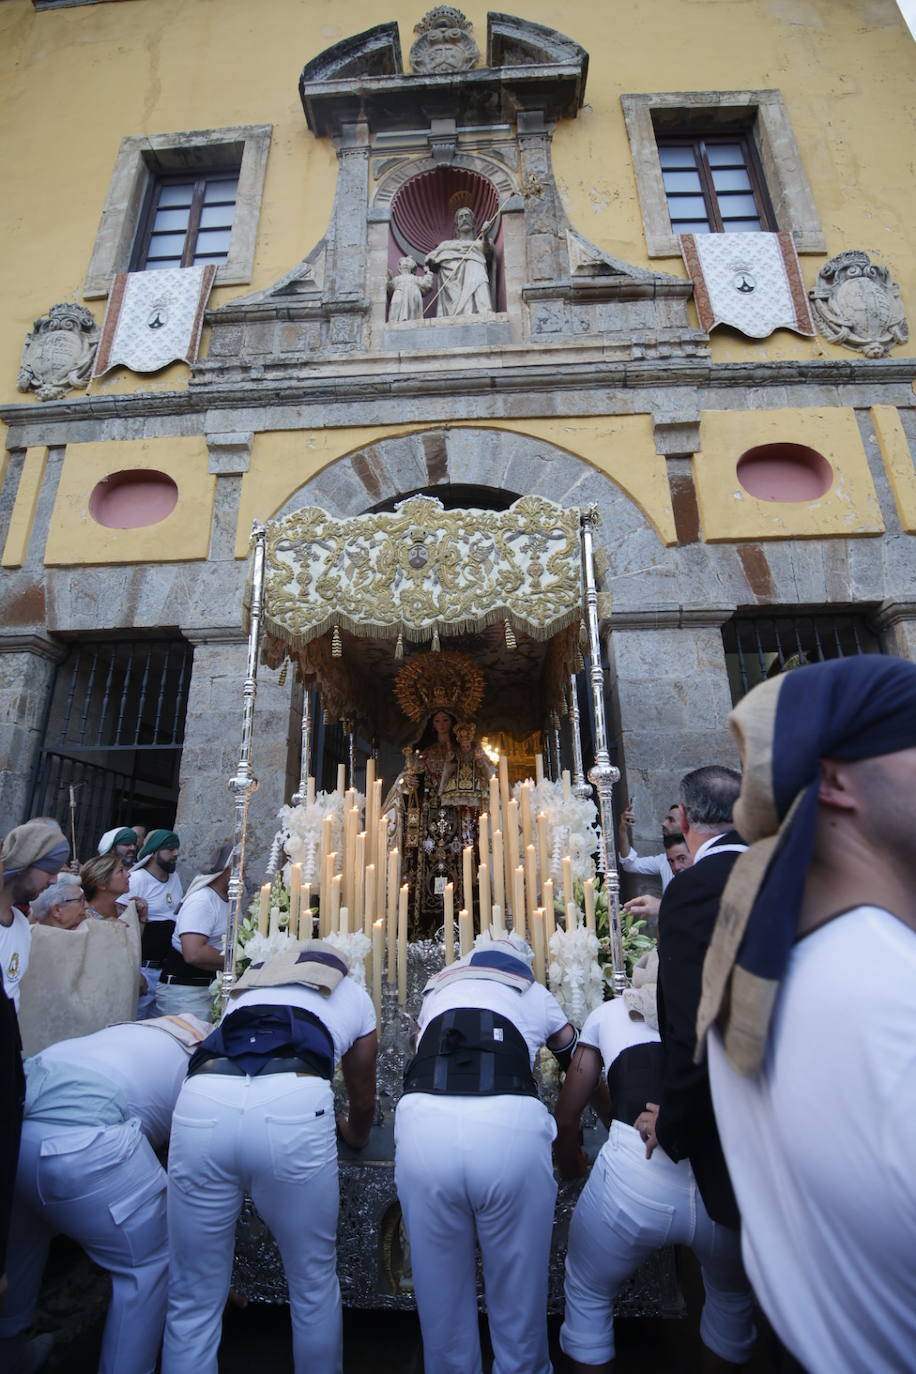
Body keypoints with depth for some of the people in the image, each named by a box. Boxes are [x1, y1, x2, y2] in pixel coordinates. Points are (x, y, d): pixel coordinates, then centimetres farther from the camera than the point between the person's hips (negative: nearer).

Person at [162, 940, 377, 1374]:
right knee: (314, 1286, 22)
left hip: (203, 1101, 3)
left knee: (193, 1301, 21)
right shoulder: (354, 996, 31)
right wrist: (355, 1135, 62)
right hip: (295, 1106, -2)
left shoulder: (248, 985, 37)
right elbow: (363, 1097, 41)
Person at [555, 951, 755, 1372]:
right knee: (732, 1295, 37)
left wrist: (568, 1166, 37)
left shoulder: (610, 1013, 16)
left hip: (634, 1180, -2)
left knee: (587, 1297, 28)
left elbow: (566, 1115, 17)